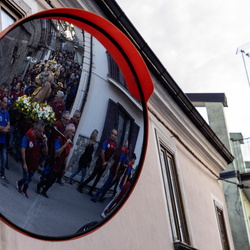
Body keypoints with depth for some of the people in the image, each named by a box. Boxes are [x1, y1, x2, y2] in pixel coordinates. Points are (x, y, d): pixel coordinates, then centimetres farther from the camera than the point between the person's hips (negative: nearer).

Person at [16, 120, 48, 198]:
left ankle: (24, 190, 45)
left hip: (35, 163, 5)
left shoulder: (41, 138, -8)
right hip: (27, 163, -5)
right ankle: (19, 183, 36)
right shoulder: (27, 136, -22)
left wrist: (45, 143, -21)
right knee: (26, 179, 3)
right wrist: (24, 163, -20)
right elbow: (23, 150, -21)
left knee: (29, 179, 20)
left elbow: (45, 152, -5)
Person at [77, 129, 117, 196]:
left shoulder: (115, 144, 2)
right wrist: (103, 162, -11)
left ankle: (90, 191, 19)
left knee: (98, 178, 10)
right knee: (92, 176, -4)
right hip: (100, 162, -5)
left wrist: (107, 162, -4)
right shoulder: (107, 141, -14)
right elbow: (102, 153, -17)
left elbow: (112, 155, 6)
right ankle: (80, 186, 7)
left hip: (105, 164, 5)